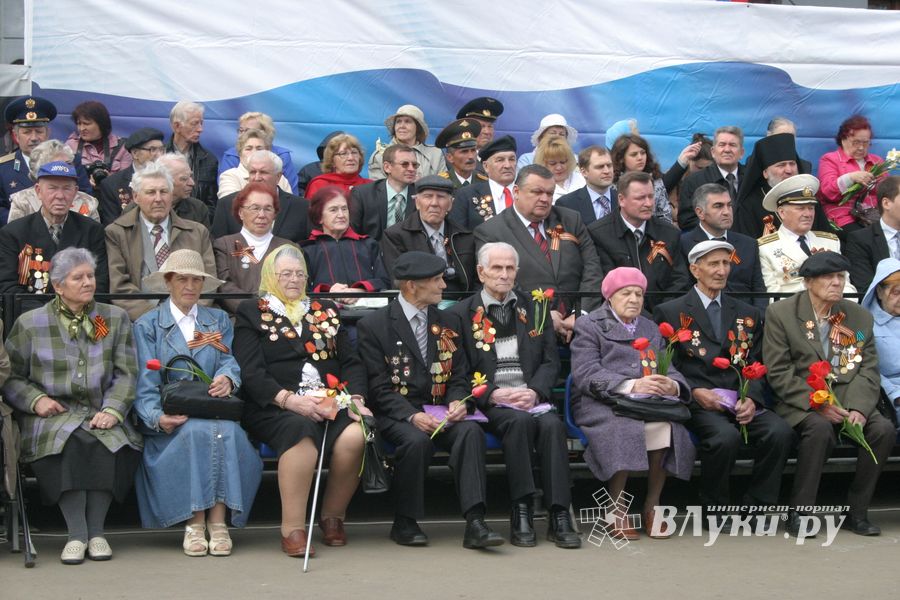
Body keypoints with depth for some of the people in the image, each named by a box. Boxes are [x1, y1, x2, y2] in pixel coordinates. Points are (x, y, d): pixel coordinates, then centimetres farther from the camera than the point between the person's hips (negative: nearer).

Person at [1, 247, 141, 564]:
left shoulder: (116, 318, 13)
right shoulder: (30, 323, 9)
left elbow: (126, 373, 7)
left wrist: (112, 411, -10)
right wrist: (36, 399, -9)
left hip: (102, 416, 2)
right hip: (52, 416, -1)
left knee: (110, 443, -32)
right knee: (73, 442, -34)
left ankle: (96, 531, -22)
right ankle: (76, 534, -28)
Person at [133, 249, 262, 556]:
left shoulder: (219, 320, 23)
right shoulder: (147, 325, 14)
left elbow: (229, 361, 7)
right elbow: (146, 383, 0)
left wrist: (227, 378, -19)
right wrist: (157, 417, -19)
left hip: (216, 412, 2)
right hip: (173, 420, -2)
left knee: (228, 432, -33)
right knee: (197, 432, -35)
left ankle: (217, 522, -34)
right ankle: (195, 524, -33)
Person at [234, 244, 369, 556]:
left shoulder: (326, 310, 24)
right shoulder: (252, 312, 12)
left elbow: (351, 363, 18)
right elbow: (251, 373, -2)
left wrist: (356, 398, -3)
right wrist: (289, 400, -17)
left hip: (332, 403, 3)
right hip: (274, 408, -3)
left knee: (355, 434, -30)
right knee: (300, 430, -38)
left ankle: (332, 516, -8)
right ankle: (292, 529, -32)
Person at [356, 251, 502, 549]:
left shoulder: (448, 322, 16)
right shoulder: (373, 325, 0)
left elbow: (458, 376, 15)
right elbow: (379, 387, -6)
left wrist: (458, 402, -9)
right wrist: (411, 416, -21)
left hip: (440, 412, 4)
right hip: (395, 414, -4)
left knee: (471, 431, -28)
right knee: (416, 440, -35)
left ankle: (475, 523, -34)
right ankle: (405, 523, -14)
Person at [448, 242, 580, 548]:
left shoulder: (534, 308, 17)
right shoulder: (462, 314, 8)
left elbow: (551, 361, 11)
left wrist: (535, 391, -9)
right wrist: (492, 394, -13)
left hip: (532, 397, 2)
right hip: (491, 403, -2)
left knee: (552, 424, -29)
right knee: (520, 421, -34)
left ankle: (559, 516, -30)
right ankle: (521, 512, -28)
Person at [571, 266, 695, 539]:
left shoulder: (651, 329, 26)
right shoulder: (589, 326, 8)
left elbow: (669, 371, 14)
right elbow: (586, 375, -7)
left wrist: (673, 385, -13)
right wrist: (631, 386, -21)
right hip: (600, 404, -4)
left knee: (666, 426, -29)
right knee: (625, 429, -36)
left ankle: (653, 504, -16)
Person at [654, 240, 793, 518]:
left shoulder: (748, 314, 21)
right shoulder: (669, 312, 9)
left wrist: (751, 398, -7)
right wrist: (695, 391, -13)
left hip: (741, 400, 4)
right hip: (696, 402, -4)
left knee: (780, 432, -25)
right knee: (726, 436, -34)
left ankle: (755, 507, -10)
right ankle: (714, 508, -11)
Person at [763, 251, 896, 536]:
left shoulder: (860, 317, 11)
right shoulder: (780, 314, 0)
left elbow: (868, 371, 6)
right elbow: (778, 373, -7)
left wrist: (858, 408, -14)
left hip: (848, 400, 4)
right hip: (799, 403, -4)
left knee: (884, 429, -23)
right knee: (820, 427, -35)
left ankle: (856, 513, -9)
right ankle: (798, 513, -23)